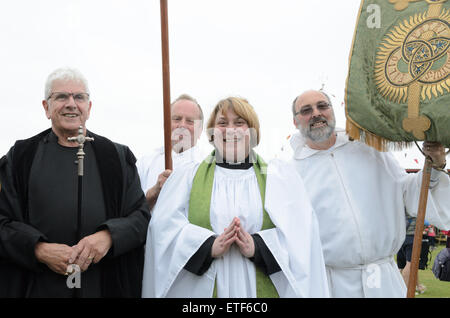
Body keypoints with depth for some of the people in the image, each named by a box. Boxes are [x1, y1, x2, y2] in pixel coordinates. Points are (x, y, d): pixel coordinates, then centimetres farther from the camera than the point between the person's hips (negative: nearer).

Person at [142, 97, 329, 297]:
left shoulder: (279, 178, 6)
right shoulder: (187, 176, 6)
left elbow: (299, 231, -6)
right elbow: (164, 224, -7)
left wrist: (257, 247, -22)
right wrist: (210, 246, -21)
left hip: (263, 290, 1)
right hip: (201, 289, 0)